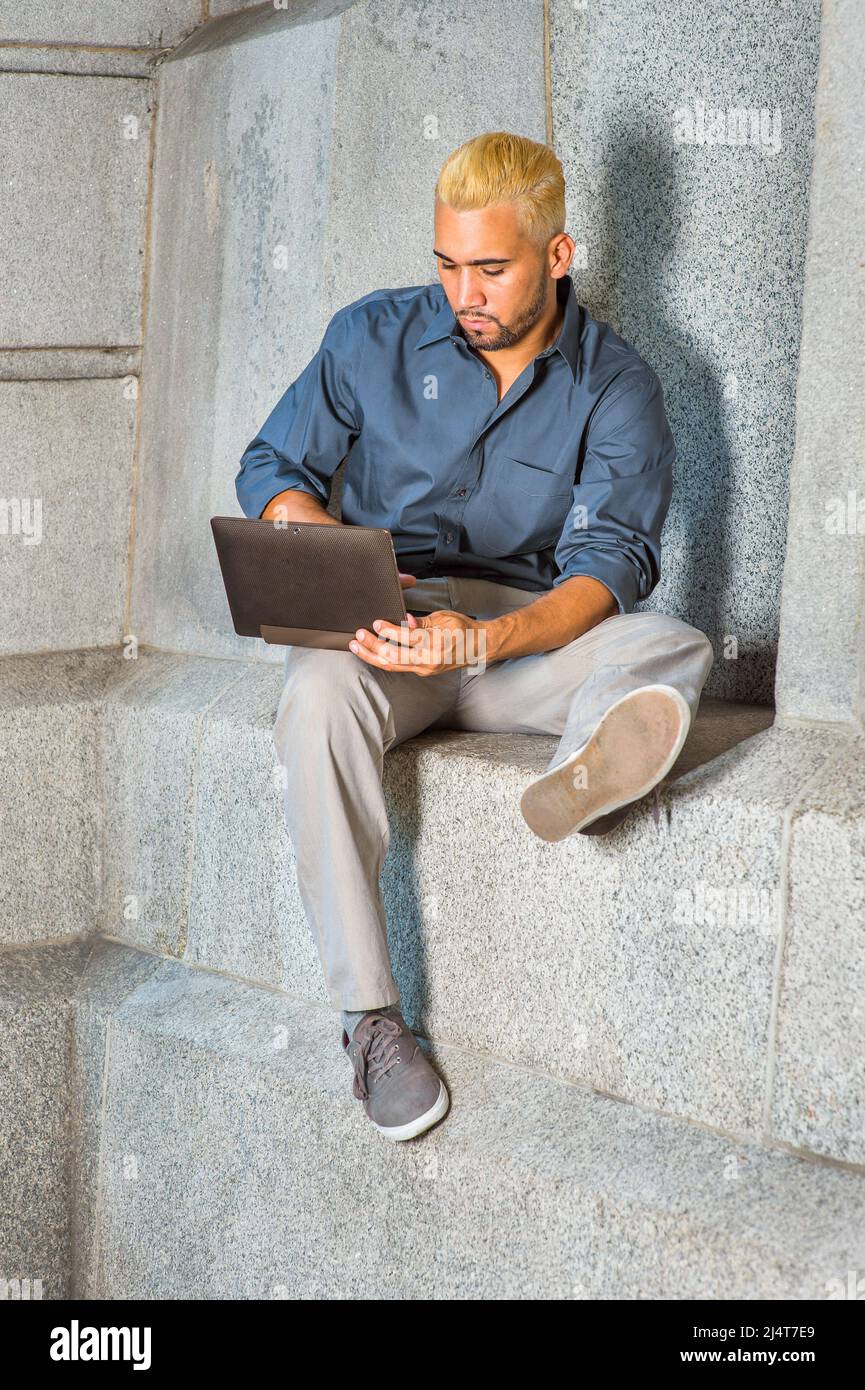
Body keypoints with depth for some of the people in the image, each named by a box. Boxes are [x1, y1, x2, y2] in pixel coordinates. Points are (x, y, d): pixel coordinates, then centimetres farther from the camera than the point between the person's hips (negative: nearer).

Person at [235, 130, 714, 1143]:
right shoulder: (373, 337, 6)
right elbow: (272, 468, 13)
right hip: (382, 627, 0)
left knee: (675, 648, -29)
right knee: (318, 695, -35)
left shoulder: (616, 386, 1)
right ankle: (370, 1020, -32)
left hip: (531, 630, 1)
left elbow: (611, 561, -11)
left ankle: (581, 779, -62)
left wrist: (487, 639, -32)